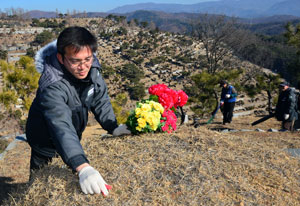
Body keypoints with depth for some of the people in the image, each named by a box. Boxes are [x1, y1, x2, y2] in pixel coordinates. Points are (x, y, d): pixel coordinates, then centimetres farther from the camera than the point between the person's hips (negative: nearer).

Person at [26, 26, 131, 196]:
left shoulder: (92, 67, -19)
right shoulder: (52, 87, -39)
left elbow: (101, 100, -5)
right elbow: (62, 128, -52)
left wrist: (113, 127, -18)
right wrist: (83, 168, -65)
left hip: (74, 139, 6)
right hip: (47, 146, -5)